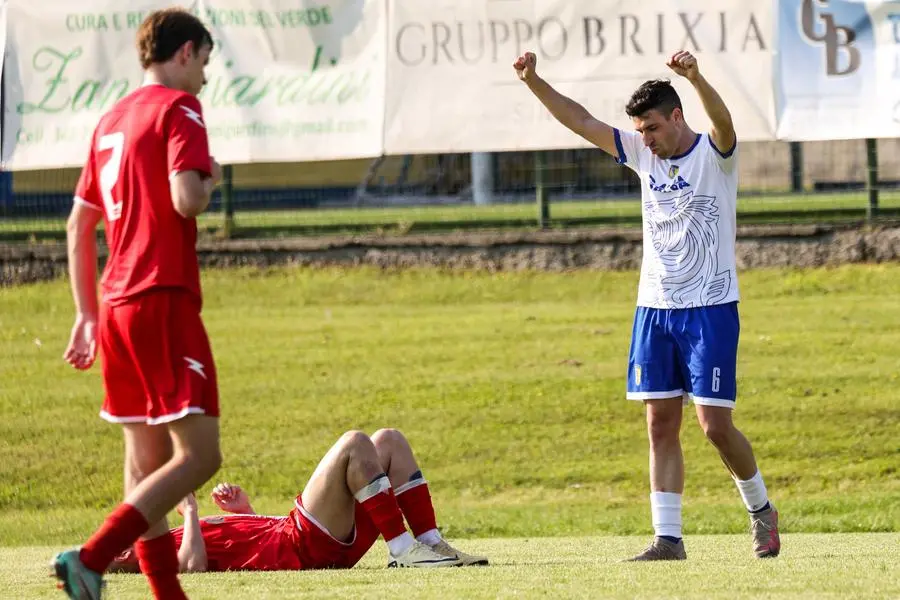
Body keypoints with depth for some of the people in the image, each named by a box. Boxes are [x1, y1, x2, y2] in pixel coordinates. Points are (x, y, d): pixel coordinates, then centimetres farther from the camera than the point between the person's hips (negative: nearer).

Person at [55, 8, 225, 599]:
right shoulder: (179, 108, -6)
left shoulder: (112, 119, 19)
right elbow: (186, 199, -21)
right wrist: (210, 180, 2)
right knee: (199, 453, -10)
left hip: (116, 306, 9)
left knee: (146, 460, 10)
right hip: (164, 301, -9)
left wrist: (87, 314, 24)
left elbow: (79, 224, 21)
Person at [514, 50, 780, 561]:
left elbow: (723, 122, -31)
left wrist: (695, 77, -49)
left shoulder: (713, 155, -8)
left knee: (716, 425, -7)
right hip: (655, 308, 6)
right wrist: (534, 81, -5)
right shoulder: (643, 156, 8)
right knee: (662, 425, 2)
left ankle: (761, 511, 16)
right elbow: (581, 121, 6)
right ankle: (668, 537, 3)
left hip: (711, 308, -6)